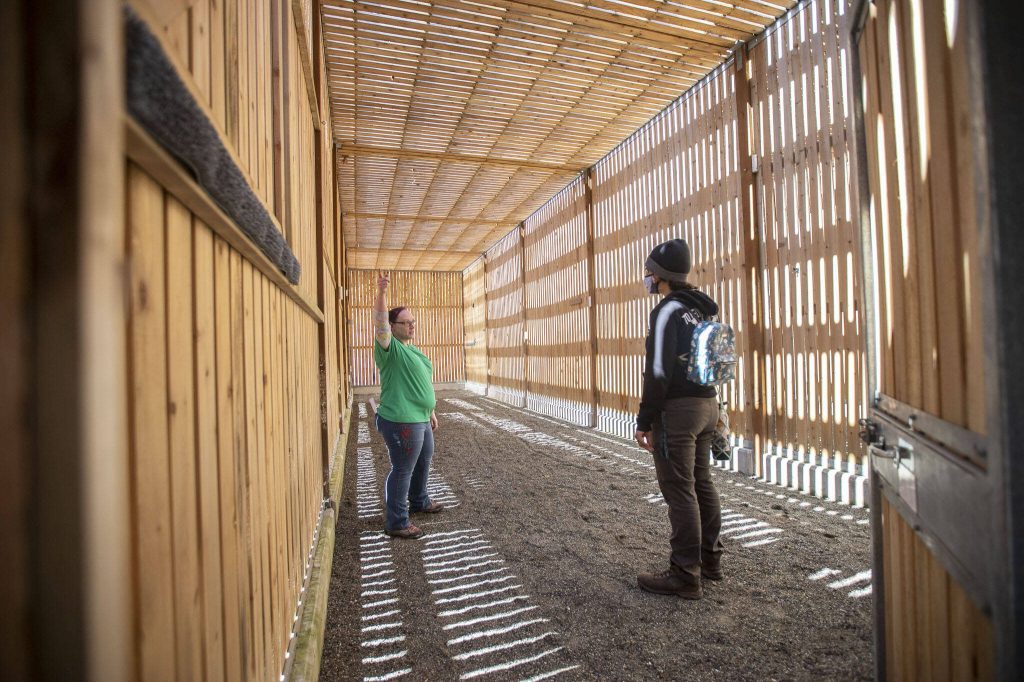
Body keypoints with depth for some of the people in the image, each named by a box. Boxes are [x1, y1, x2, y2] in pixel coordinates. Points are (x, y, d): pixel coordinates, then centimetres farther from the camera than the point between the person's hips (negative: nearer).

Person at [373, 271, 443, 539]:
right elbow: (380, 324, -32)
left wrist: (431, 411, 22)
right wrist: (381, 292, -44)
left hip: (420, 419, 10)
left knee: (423, 461, 24)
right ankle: (396, 523, 13)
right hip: (401, 422, -10)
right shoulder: (390, 348, -12)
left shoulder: (412, 350, 15)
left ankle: (419, 502, 45)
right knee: (402, 470, 0)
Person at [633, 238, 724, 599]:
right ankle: (709, 558, 30)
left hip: (678, 409, -9)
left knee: (679, 490, -2)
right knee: (701, 483, 17)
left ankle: (685, 575, 6)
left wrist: (644, 421, -15)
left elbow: (658, 372, -19)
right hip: (707, 404, 9)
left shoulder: (668, 310, -14)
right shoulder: (701, 308, 14)